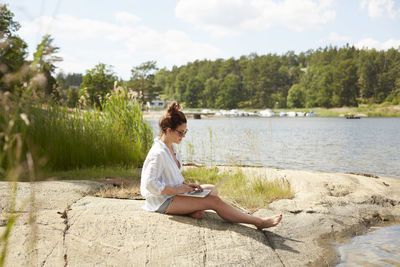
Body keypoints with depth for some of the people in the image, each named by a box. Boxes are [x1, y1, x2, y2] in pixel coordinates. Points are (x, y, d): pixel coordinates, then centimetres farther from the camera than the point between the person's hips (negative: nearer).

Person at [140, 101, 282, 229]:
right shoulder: (159, 153, -22)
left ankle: (192, 210, -17)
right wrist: (177, 190, -22)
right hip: (163, 201, -10)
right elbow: (150, 184, -29)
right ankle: (260, 222, -11)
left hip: (173, 193, 10)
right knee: (214, 201, -16)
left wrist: (186, 185, 3)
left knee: (211, 190, 9)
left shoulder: (169, 148, 9)